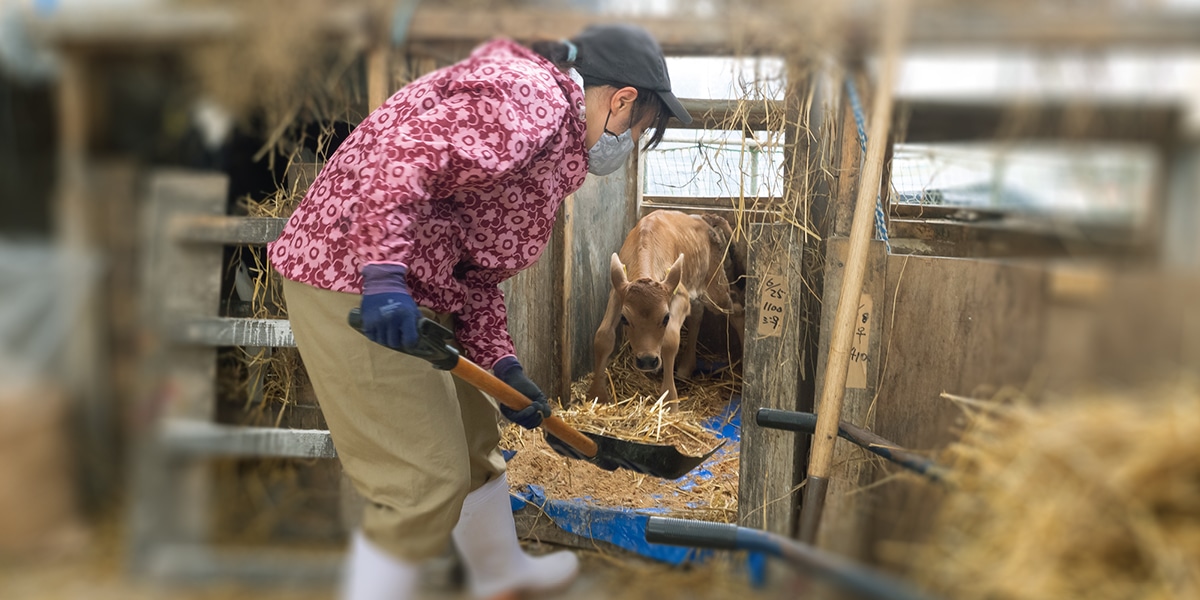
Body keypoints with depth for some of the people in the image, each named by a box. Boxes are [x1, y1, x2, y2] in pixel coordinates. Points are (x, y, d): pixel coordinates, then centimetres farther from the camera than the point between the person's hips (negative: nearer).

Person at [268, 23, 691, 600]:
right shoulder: (529, 97, -13)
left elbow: (475, 269, 18)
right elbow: (404, 157, -26)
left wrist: (500, 364, 10)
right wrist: (384, 273, -32)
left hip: (408, 290, 11)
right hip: (353, 285, -11)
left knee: (472, 432, 23)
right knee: (427, 481, -7)